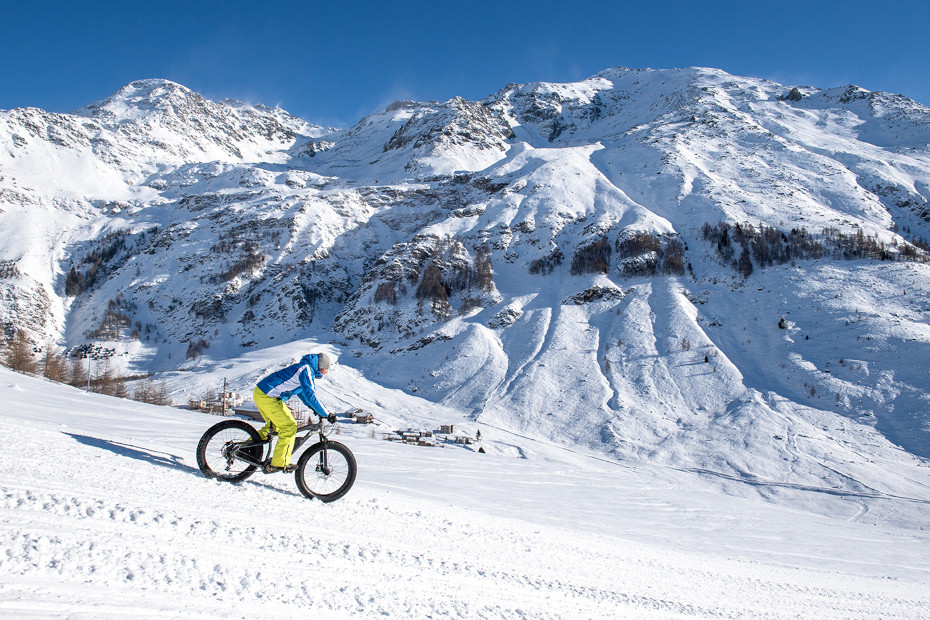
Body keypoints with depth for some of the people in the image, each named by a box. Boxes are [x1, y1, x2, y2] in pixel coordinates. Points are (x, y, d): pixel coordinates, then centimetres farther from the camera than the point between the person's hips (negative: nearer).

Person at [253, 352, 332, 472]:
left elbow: (302, 392, 31)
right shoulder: (306, 370, -15)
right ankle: (279, 463, -6)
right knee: (289, 426, -7)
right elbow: (310, 395, -22)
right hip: (267, 397, -10)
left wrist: (314, 408, 24)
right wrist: (326, 414, -18)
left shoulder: (305, 368, 17)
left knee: (273, 426, 25)